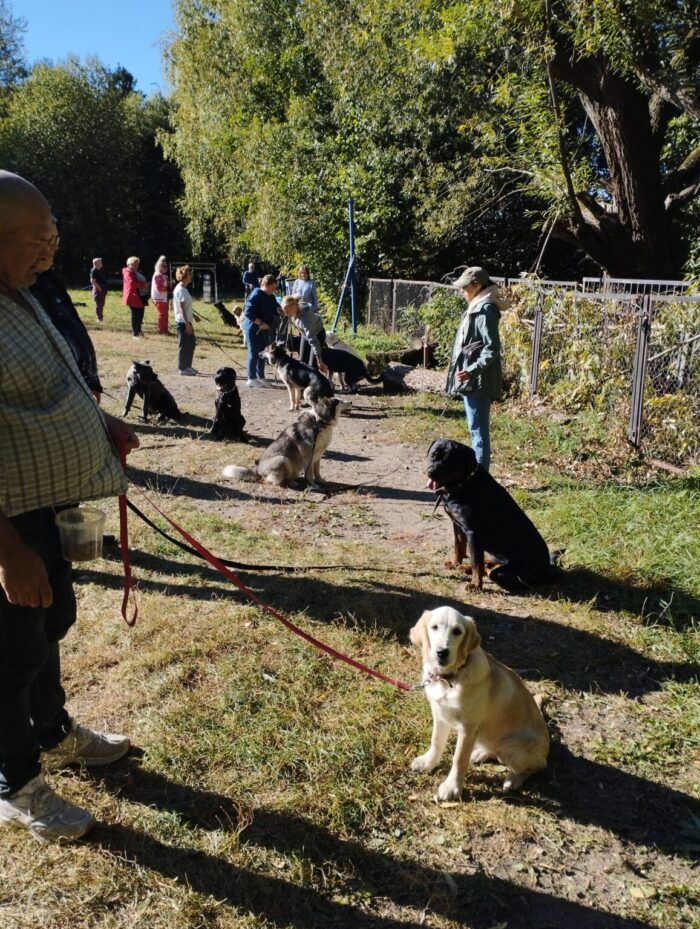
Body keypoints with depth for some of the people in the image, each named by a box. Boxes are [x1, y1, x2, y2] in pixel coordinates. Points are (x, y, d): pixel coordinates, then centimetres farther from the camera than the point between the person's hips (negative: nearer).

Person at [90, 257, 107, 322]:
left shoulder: (100, 270, 14)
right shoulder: (93, 271, -14)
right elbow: (92, 281, -21)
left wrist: (104, 289, 13)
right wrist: (99, 288, -18)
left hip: (103, 289, 9)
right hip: (98, 290, -9)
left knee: (101, 304, 14)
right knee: (98, 304, -5)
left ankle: (101, 317, 22)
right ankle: (99, 318, -1)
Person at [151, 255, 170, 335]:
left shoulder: (164, 276, 15)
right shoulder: (157, 275, -15)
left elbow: (167, 285, 20)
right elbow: (159, 287, -23)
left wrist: (169, 286, -1)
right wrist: (167, 288, -15)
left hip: (164, 298, 10)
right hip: (159, 298, -10)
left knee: (165, 314, 13)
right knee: (161, 314, -6)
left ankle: (165, 330, 21)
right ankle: (161, 330, 0)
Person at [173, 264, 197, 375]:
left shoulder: (184, 289, 12)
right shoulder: (180, 290, -17)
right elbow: (181, 308, -20)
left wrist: (193, 316, 24)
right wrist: (187, 323, -21)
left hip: (187, 321, 10)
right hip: (182, 322, -10)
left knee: (191, 343, 16)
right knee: (184, 345, -2)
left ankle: (188, 366, 25)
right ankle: (182, 368, 7)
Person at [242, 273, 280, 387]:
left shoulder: (271, 297, 7)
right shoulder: (256, 295, -17)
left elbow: (275, 309, 13)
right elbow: (248, 312, -23)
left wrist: (280, 309, -11)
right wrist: (260, 323, -26)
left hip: (264, 330, 8)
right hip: (253, 329, -8)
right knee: (254, 353, -4)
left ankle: (260, 376, 22)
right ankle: (251, 378, 3)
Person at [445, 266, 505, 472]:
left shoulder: (485, 309, -14)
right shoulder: (476, 307, 15)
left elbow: (492, 348, -20)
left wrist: (472, 370, -27)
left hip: (478, 382, -10)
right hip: (472, 381, 10)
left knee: (478, 429, -6)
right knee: (475, 429, 16)